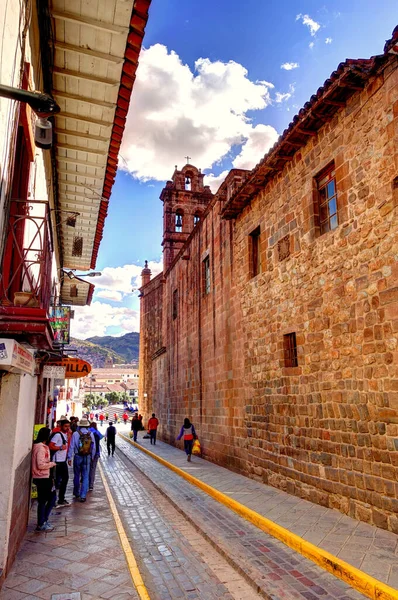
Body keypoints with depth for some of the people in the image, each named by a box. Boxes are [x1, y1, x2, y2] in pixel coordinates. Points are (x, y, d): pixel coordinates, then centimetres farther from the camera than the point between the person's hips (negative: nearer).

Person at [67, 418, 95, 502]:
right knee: (85, 477, 5)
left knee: (76, 476, 17)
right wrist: (92, 457, 15)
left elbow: (71, 446, -8)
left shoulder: (75, 434, -9)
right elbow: (93, 447, 3)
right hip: (87, 457, 1)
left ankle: (76, 493, 30)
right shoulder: (91, 434, -3)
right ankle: (83, 496, 1)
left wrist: (69, 458, -1)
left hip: (77, 457, 0)